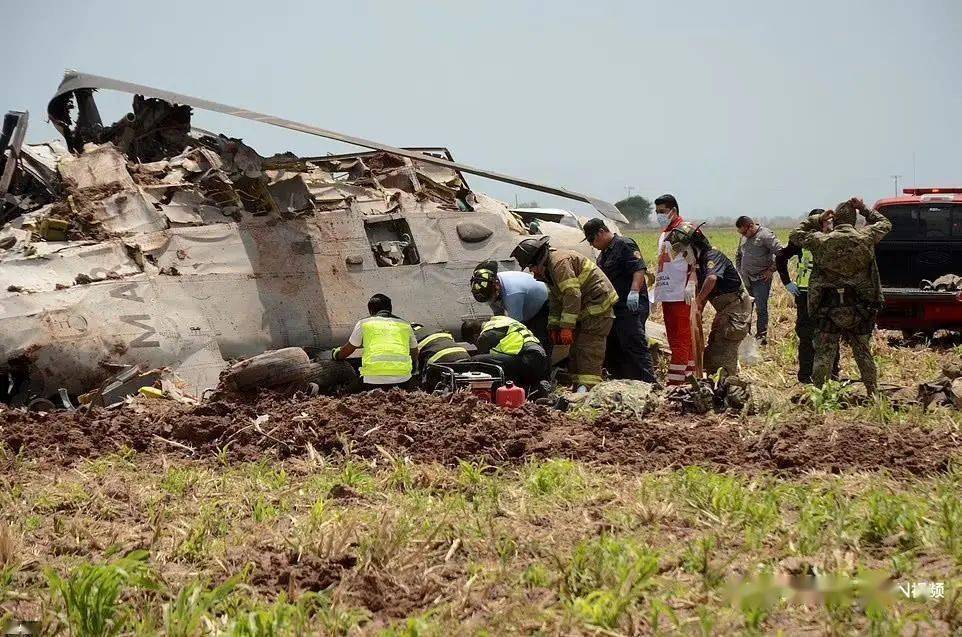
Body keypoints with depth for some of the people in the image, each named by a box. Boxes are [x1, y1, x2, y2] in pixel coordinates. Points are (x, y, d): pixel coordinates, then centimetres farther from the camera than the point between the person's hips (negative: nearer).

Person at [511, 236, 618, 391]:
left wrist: (567, 327, -25)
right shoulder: (549, 269, 15)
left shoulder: (560, 262, -20)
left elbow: (572, 295, -26)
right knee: (576, 350, 10)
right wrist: (553, 327, 15)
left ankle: (587, 389, -23)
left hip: (598, 305, -11)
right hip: (586, 310, 11)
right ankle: (578, 388, 11)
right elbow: (555, 301, 21)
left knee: (589, 351, -17)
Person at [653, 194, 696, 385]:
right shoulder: (664, 234, 21)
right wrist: (655, 291, 25)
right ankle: (690, 374, 18)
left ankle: (675, 380, -12)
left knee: (681, 336, -9)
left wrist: (691, 284, -22)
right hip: (666, 294, 10)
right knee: (674, 337, 11)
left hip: (680, 295, -10)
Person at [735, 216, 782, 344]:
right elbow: (738, 255, 28)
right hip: (745, 279, 7)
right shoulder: (744, 238, 11)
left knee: (761, 308, -5)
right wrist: (739, 270, 17)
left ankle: (762, 336, 2)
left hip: (761, 279, -7)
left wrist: (771, 270, -15)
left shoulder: (766, 236, -13)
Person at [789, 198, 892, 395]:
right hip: (860, 310, 2)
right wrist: (864, 209, 19)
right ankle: (873, 393, 19)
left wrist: (817, 219, 12)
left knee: (823, 357, 3)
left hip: (828, 310, -1)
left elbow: (795, 234, 10)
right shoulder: (865, 238, -3)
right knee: (864, 354, 13)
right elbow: (885, 223, 17)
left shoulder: (822, 241, -6)